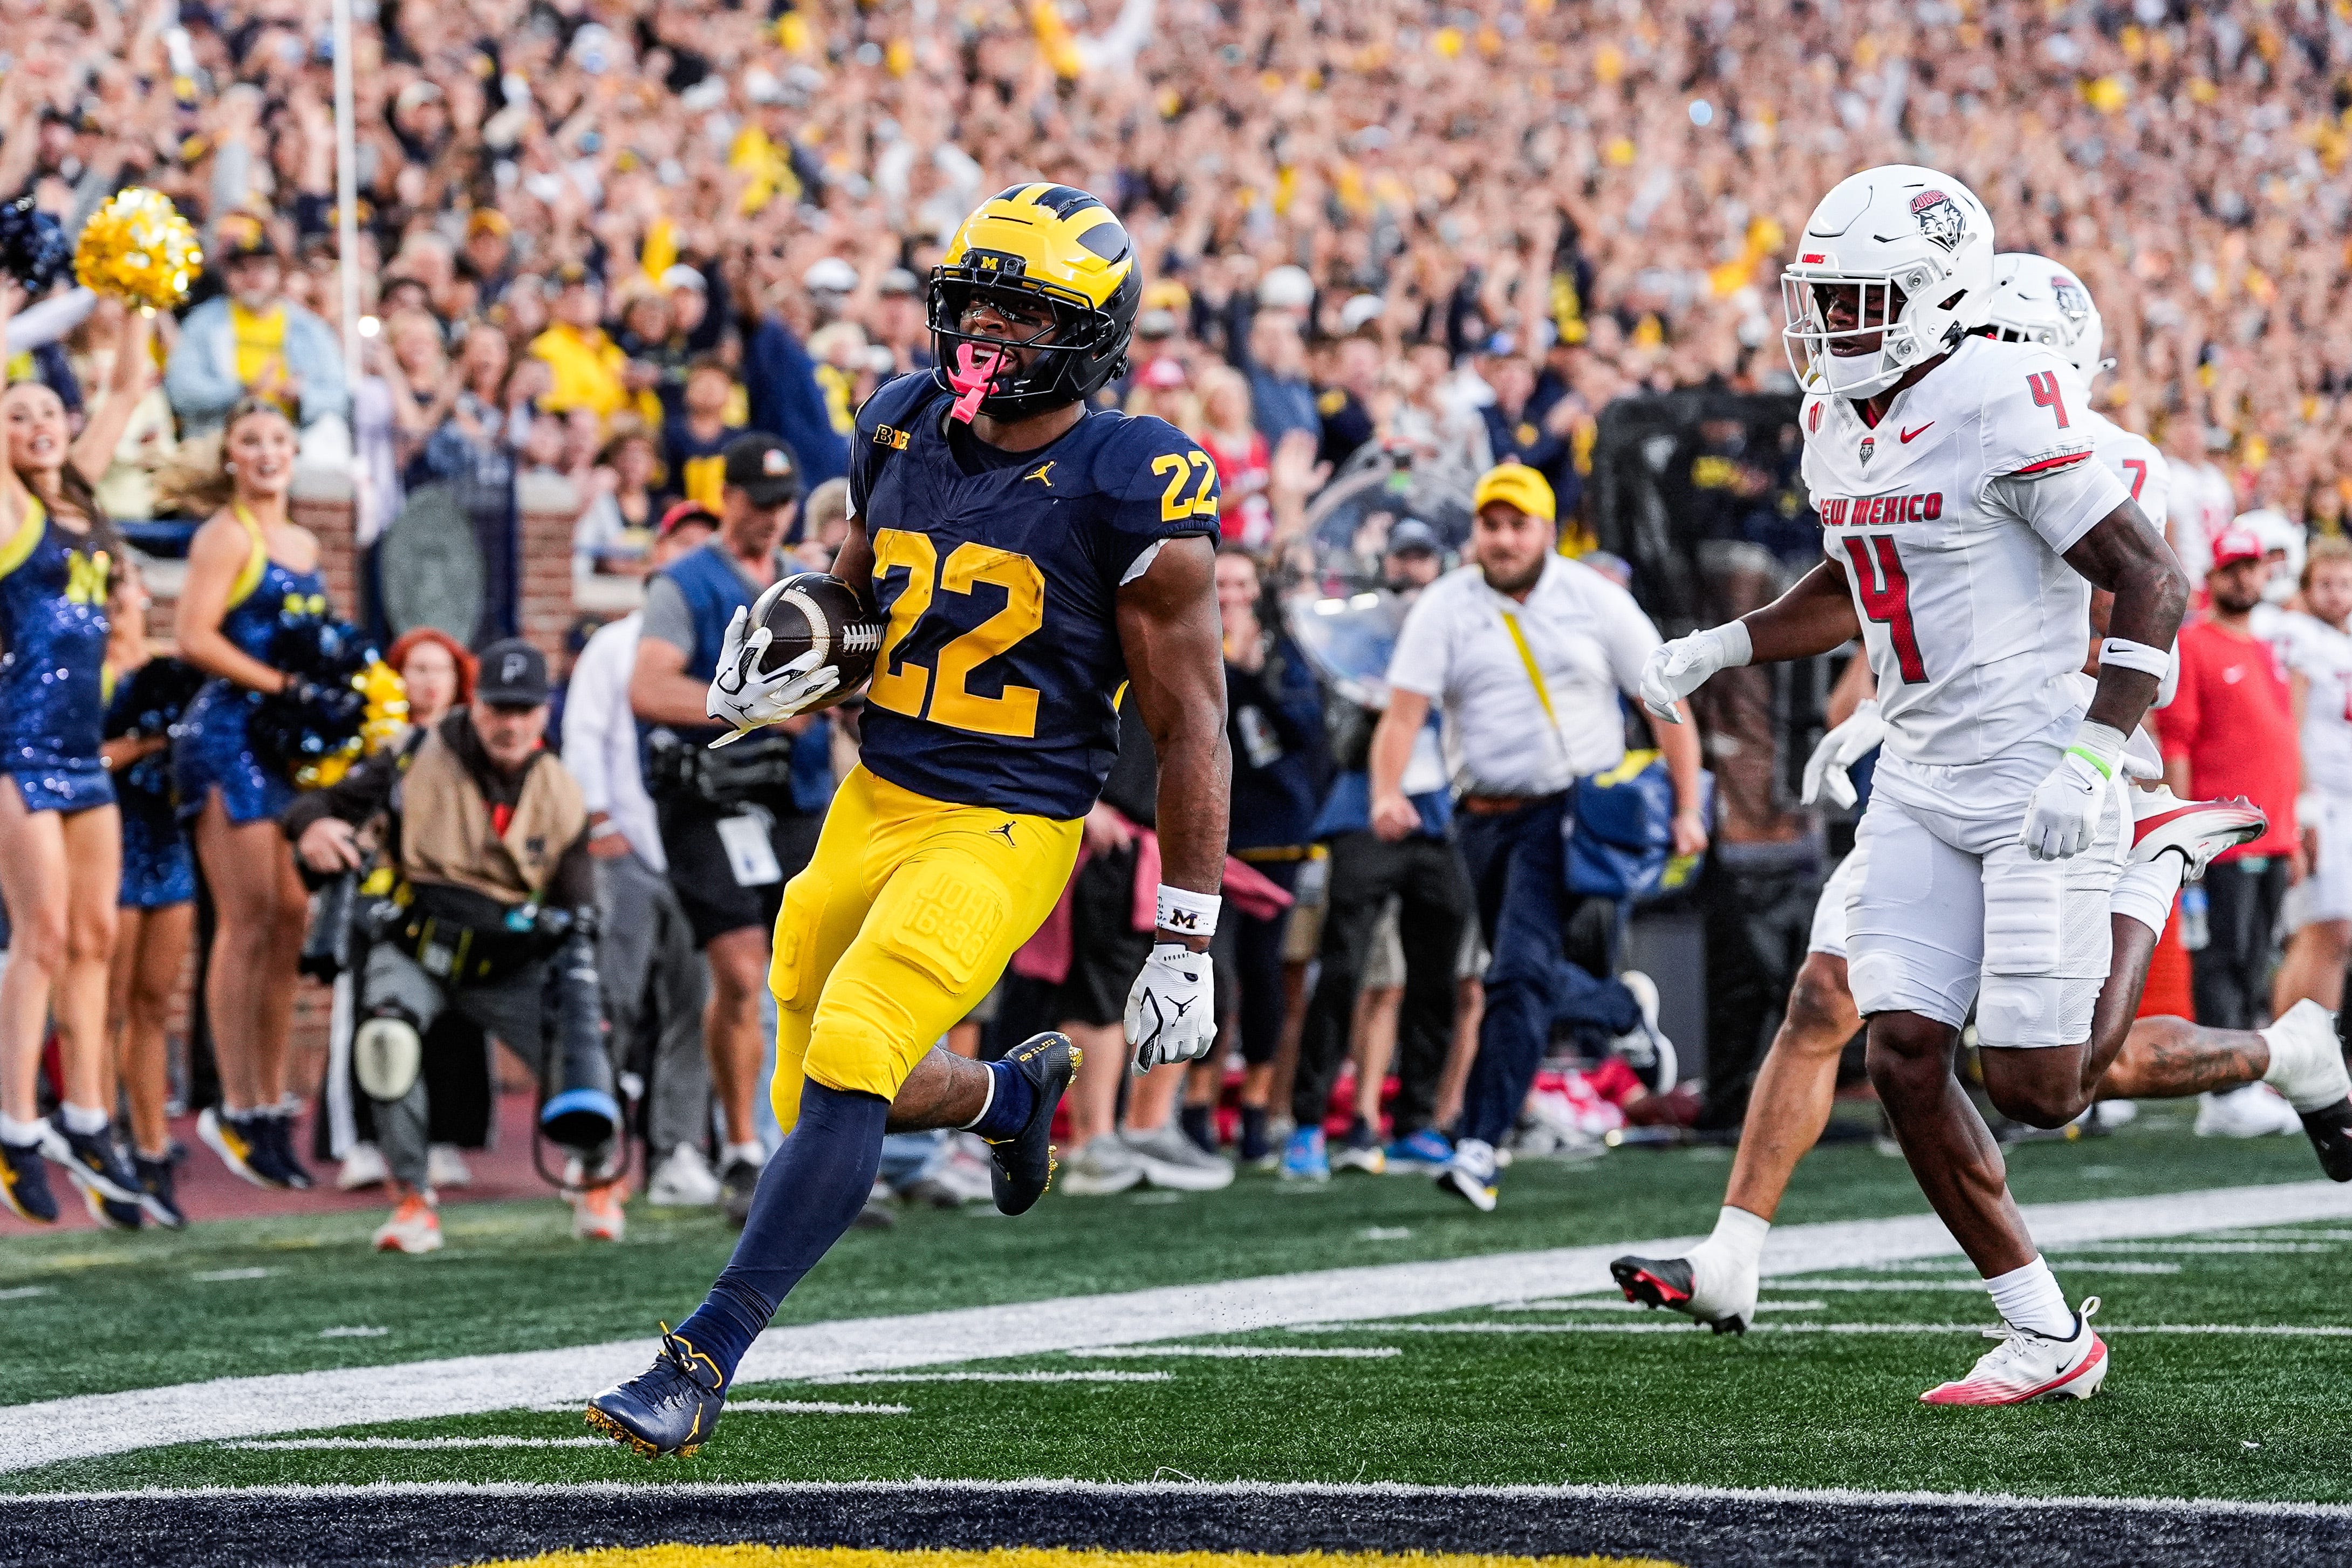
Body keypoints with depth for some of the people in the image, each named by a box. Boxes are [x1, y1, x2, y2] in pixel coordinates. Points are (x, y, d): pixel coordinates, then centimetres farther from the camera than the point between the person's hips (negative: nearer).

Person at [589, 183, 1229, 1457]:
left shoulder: (1131, 493, -13)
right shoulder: (904, 433, 5)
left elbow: (1189, 724, -8)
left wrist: (1184, 942, -9)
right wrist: (786, 669, -3)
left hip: (1002, 832, -7)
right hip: (872, 806, 7)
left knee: (846, 1073, -22)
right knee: (824, 1100, 14)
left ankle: (702, 1360, -19)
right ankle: (1015, 1094, 45)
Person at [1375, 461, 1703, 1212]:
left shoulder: (1594, 601, 1)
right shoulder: (1445, 608, 2)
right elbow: (1404, 710, -9)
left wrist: (1687, 808, -1)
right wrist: (1388, 793, -27)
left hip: (1574, 809, -3)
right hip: (1487, 816, 3)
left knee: (1522, 973, -17)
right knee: (1526, 979, 11)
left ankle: (1480, 1146, -18)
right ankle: (1625, 1010, 45)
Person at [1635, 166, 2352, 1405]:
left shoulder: (1998, 410, -18)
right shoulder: (1836, 420, 8)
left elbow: (2152, 582, -17)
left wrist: (2095, 759, -23)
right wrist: (1718, 650, 12)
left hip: (2037, 776, -8)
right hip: (1923, 780, 8)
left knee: (2036, 1088, -8)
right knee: (1903, 1053, -3)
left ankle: (2151, 875, 20)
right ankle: (2046, 1336, 7)